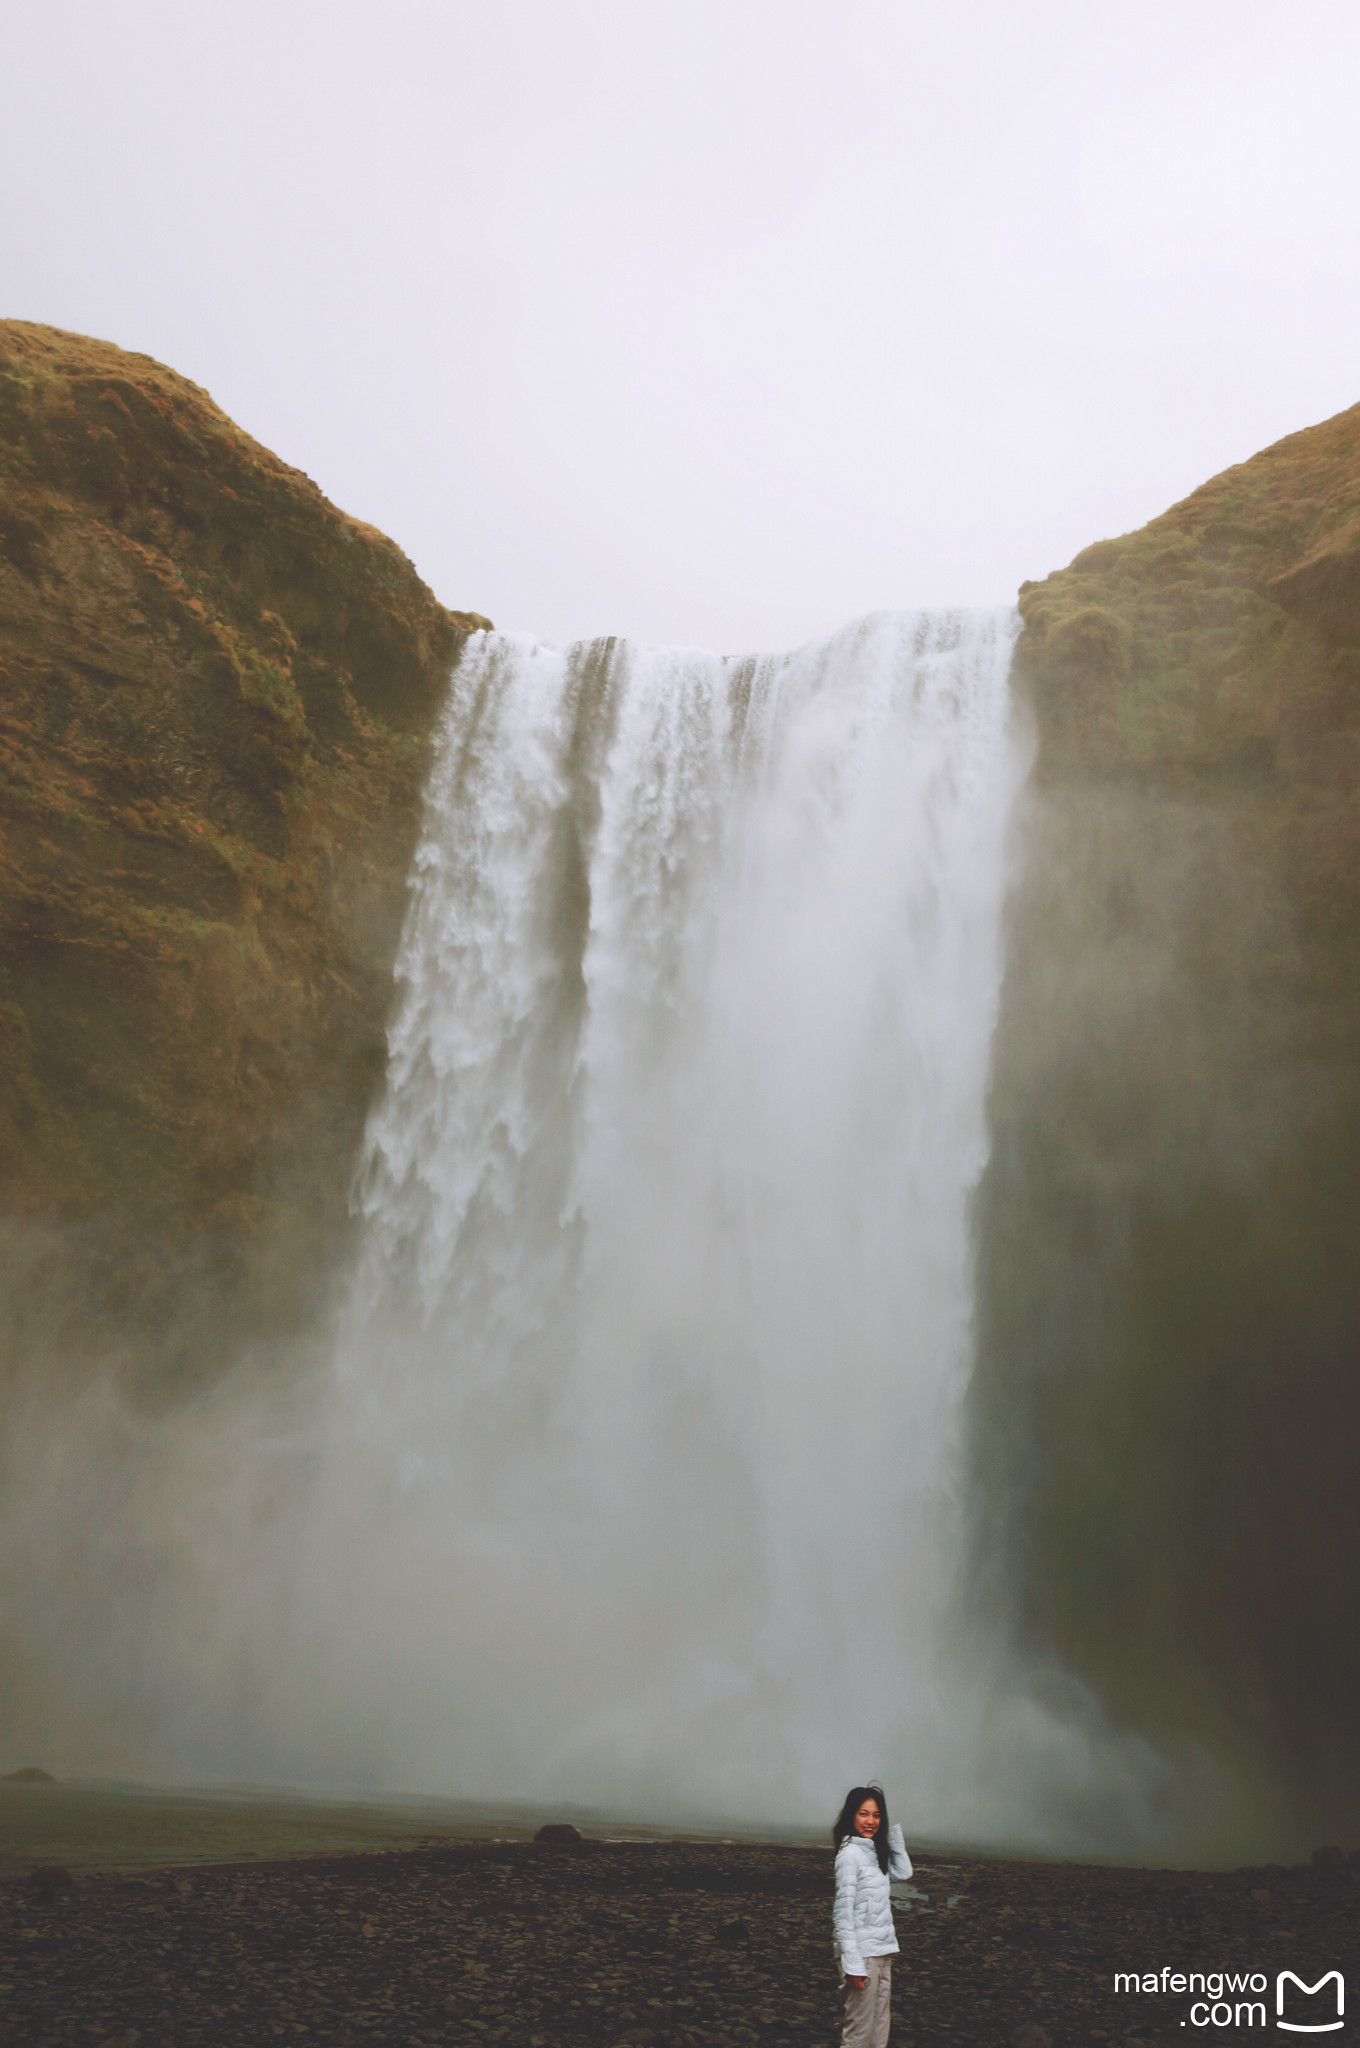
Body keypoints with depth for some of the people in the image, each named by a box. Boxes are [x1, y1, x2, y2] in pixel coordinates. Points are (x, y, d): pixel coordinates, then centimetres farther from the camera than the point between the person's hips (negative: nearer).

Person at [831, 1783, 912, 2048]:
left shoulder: (874, 1851, 11)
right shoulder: (850, 1853, -14)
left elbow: (903, 1872, 15)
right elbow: (843, 1912, -16)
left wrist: (893, 1830, 8)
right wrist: (852, 1964, -20)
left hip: (882, 1952, 8)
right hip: (862, 1954, -8)